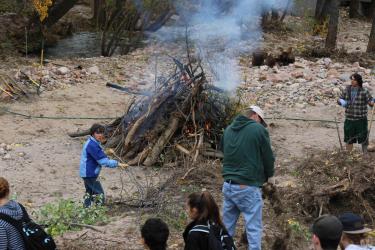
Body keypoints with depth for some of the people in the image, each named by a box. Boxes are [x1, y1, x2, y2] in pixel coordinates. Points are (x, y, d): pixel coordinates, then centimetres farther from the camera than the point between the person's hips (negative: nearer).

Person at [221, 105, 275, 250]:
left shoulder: (228, 129, 9)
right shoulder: (259, 129, -8)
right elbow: (268, 157, -2)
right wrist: (268, 175, 16)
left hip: (228, 185, 6)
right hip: (248, 187, -6)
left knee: (227, 227, 16)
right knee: (253, 228, 1)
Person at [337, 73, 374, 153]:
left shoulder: (364, 91, -8)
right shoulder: (348, 89, 3)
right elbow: (340, 100, 9)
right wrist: (341, 102, -14)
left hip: (361, 119, -3)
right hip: (349, 119, 3)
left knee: (363, 139, 3)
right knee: (349, 140, 11)